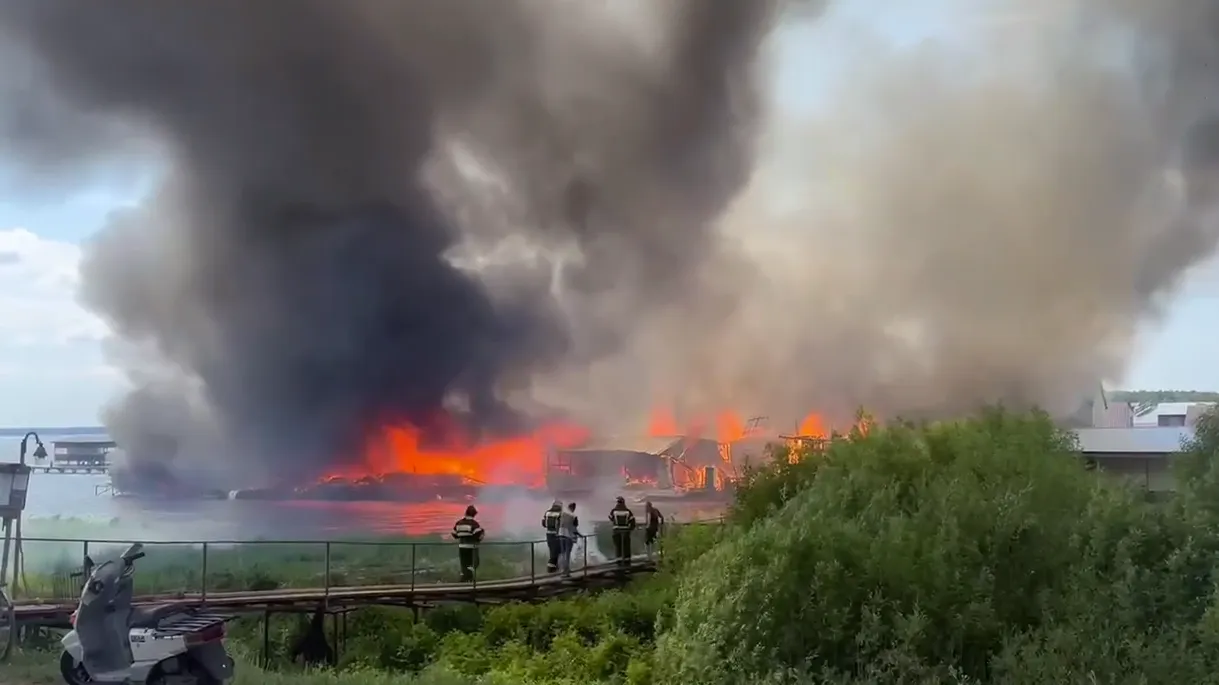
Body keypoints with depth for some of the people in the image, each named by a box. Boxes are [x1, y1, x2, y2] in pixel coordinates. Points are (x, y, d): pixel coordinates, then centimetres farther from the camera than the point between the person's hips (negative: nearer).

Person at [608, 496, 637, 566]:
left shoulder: (613, 511, -7)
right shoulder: (628, 511, -4)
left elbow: (611, 519, 10)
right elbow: (632, 520, -5)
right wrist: (631, 528, 11)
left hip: (617, 530, -1)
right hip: (626, 530, 1)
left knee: (618, 546, 7)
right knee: (626, 546, 11)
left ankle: (620, 561, 4)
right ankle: (627, 560, 13)